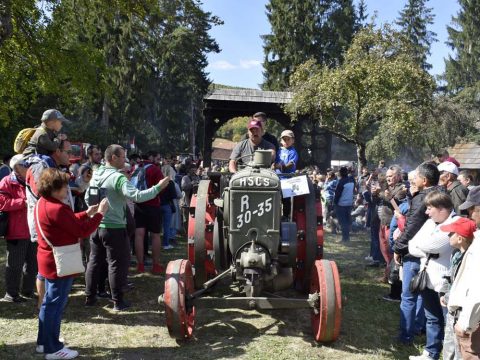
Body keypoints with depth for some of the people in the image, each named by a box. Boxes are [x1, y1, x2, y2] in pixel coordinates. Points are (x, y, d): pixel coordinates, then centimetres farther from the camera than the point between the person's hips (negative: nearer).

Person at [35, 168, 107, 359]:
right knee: (55, 304, 0)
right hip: (59, 263, -10)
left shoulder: (43, 203, 7)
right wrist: (100, 213, -13)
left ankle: (43, 342, 31)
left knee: (49, 302, 20)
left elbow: (68, 222, 15)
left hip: (49, 261, 10)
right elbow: (82, 231, -22)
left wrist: (87, 214, 8)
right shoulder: (56, 209, -25)